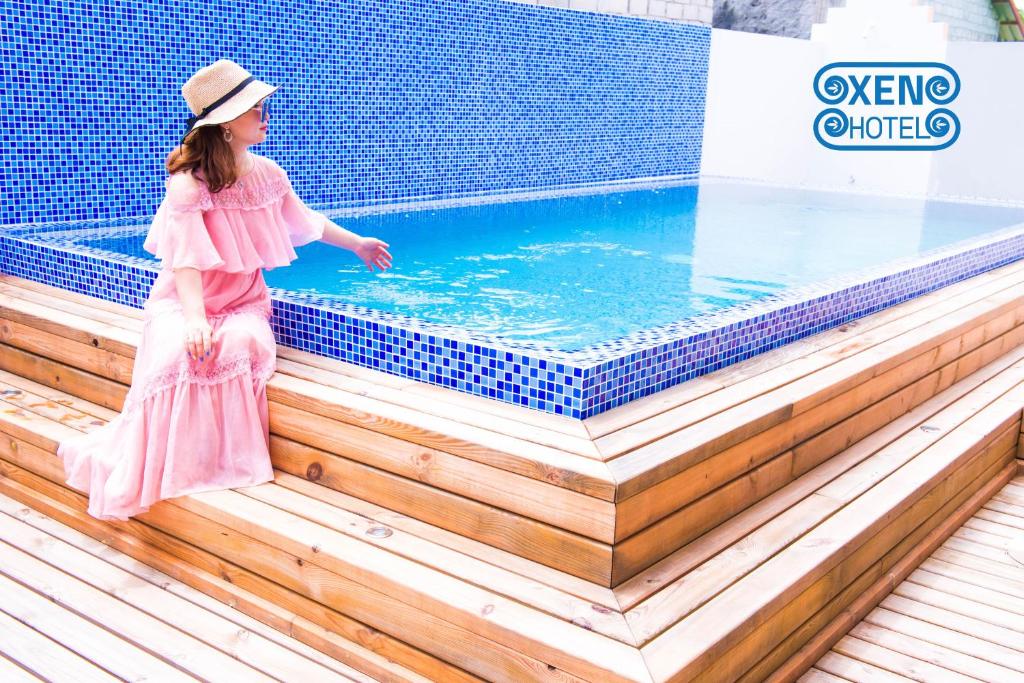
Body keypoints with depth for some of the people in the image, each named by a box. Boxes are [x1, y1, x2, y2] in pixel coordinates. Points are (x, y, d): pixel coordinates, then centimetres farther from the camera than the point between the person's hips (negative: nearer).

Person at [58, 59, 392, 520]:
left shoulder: (267, 174, 4)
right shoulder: (189, 183, -15)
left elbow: (304, 221, 22)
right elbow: (186, 256, -24)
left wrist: (357, 244, 32)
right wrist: (194, 318, -37)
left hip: (243, 302, 4)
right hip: (185, 301, -3)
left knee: (243, 344, -31)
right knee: (178, 356, -34)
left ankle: (229, 460, -17)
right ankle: (141, 471, -15)